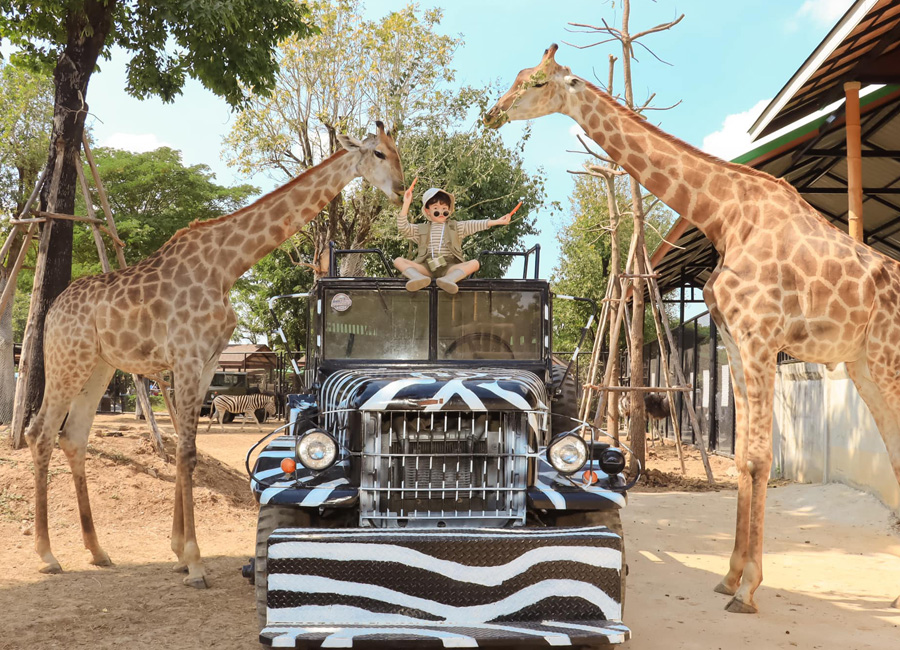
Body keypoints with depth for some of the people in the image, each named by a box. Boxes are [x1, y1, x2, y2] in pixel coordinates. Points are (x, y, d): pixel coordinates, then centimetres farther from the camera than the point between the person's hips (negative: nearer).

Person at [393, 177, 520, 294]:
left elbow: (475, 225, 9)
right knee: (399, 261, -19)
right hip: (427, 268, 0)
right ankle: (419, 278, -48)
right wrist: (406, 204, -2)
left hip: (449, 267, 0)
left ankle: (449, 279, -52)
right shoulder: (421, 229, 20)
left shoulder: (455, 227, 20)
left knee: (474, 263, -26)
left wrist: (497, 221, -3)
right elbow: (403, 227, 7)